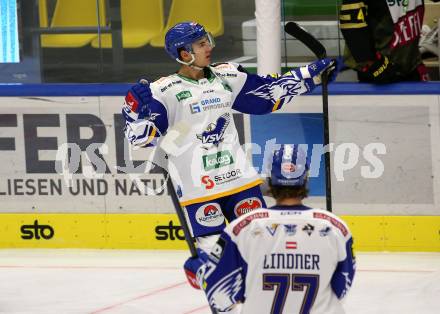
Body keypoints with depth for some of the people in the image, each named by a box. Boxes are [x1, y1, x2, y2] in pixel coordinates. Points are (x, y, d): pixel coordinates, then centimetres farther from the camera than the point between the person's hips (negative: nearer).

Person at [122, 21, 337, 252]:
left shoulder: (226, 77, 10)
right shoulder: (165, 90, -7)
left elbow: (270, 92, 19)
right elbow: (142, 136, -10)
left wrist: (310, 75, 15)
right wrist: (138, 110, -28)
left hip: (238, 176, 5)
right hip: (196, 186, -5)